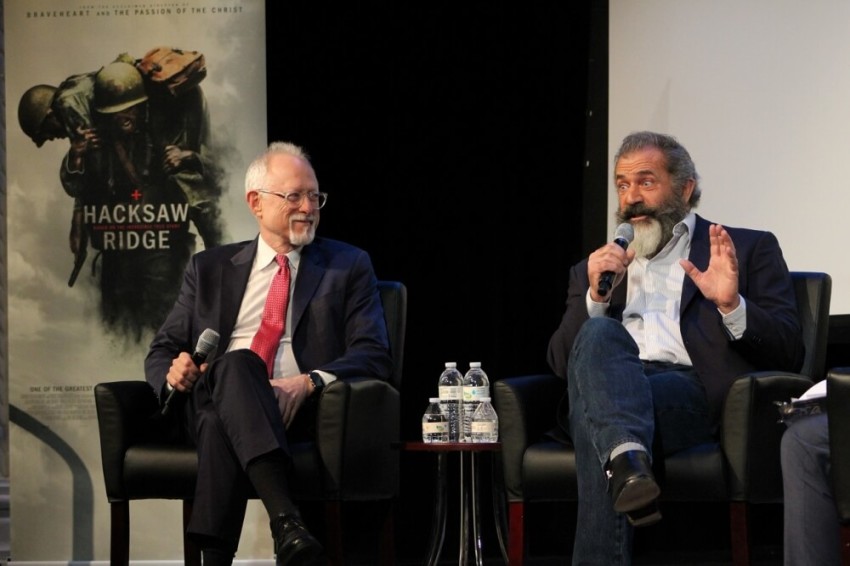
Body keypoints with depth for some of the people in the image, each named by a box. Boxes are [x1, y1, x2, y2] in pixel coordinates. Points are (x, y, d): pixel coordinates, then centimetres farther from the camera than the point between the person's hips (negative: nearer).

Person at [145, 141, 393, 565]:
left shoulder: (348, 266, 17)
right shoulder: (210, 268, 24)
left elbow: (373, 356, 5)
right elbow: (161, 352, 21)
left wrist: (310, 382, -16)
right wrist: (173, 371, -6)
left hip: (292, 413, -1)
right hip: (207, 401, 1)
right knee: (237, 363, -38)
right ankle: (287, 523, -55)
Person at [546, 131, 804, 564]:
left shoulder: (748, 249, 21)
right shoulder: (593, 269, 32)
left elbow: (787, 351, 9)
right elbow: (560, 362, 19)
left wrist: (732, 306, -11)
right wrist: (595, 296, 3)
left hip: (693, 391, -2)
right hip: (610, 386, 2)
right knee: (599, 334, -35)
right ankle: (628, 459, -59)